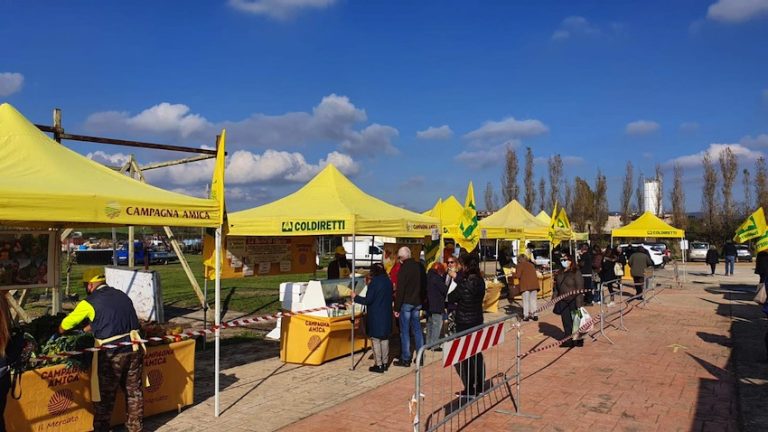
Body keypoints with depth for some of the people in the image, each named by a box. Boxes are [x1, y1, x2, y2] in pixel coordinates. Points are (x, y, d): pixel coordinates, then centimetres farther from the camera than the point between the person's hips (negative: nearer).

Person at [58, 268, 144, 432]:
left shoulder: (89, 303, -2)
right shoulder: (122, 295, 12)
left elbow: (64, 326, 12)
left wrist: (58, 333, 33)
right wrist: (87, 329, 35)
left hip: (111, 354, -5)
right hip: (133, 348, 5)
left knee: (105, 395, 11)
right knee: (134, 390, 17)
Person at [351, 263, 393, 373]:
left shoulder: (374, 282, -15)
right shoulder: (388, 281, 5)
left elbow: (368, 300, -17)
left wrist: (355, 298, -2)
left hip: (375, 316, -7)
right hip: (386, 315, 7)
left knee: (375, 339, 1)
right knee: (385, 339, 15)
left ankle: (378, 365, 4)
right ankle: (385, 363, 21)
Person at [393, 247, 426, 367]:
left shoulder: (404, 267, -15)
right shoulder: (419, 266, 4)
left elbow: (400, 289, -17)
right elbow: (424, 285, 11)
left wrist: (397, 307, -12)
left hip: (406, 303, -6)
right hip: (417, 302, 6)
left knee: (405, 331, 1)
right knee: (417, 329, 14)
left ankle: (405, 359, 5)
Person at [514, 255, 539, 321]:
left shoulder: (520, 265, 1)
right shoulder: (531, 264, 19)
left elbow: (517, 275, -6)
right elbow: (534, 274, 18)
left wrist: (514, 274, 13)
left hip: (526, 285, -5)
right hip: (534, 284, 5)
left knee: (526, 301, 1)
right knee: (533, 300, 13)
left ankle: (526, 316, 0)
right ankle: (534, 314, 14)